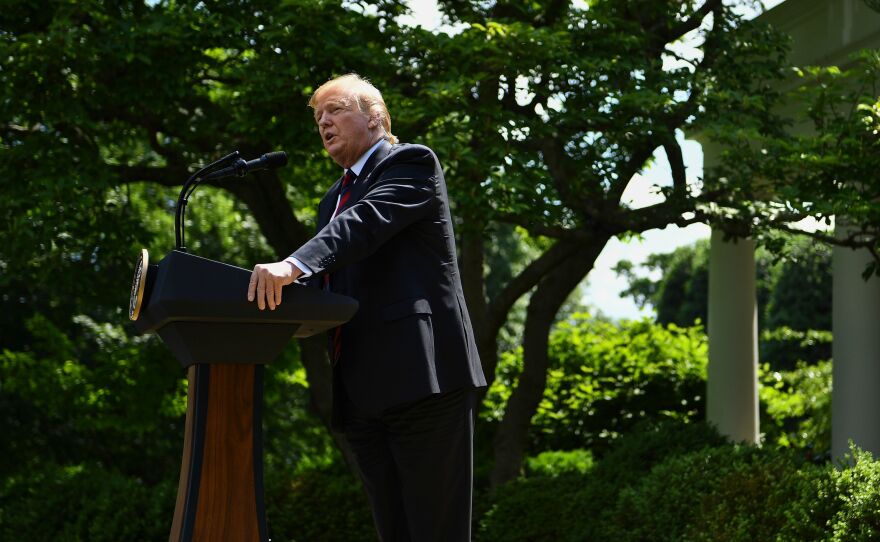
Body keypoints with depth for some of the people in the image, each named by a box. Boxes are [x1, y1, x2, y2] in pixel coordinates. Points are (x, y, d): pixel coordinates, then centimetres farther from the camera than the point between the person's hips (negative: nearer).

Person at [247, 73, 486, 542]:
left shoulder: (411, 163, 1)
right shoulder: (334, 199, 26)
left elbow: (367, 221, -18)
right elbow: (319, 283, 21)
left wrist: (293, 265, -33)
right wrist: (272, 296, 1)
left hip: (421, 376, -8)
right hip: (361, 393, 8)